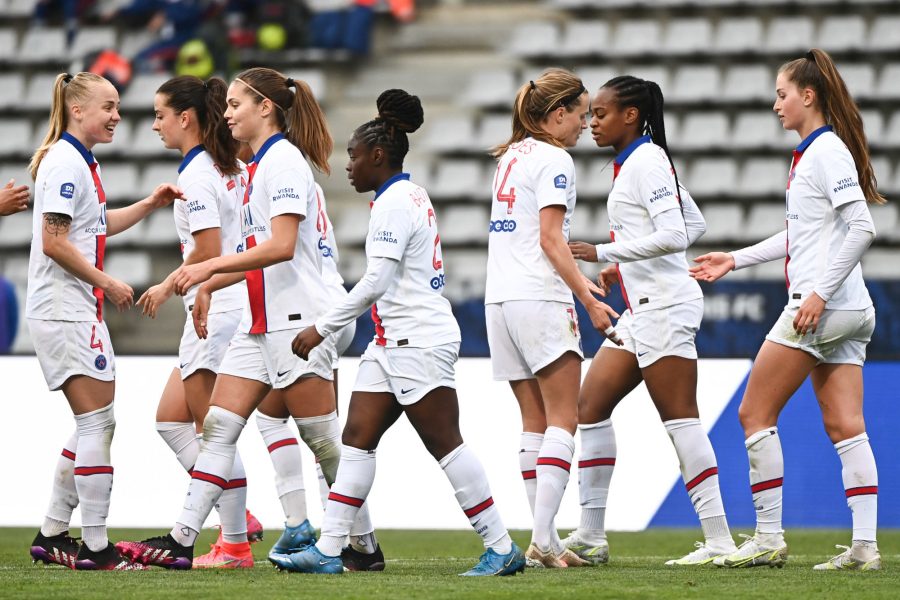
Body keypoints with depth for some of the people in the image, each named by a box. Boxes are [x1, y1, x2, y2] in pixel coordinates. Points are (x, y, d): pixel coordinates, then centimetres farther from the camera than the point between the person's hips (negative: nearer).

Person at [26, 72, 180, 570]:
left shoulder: (81, 163, 16)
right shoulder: (64, 162, -14)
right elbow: (54, 241, -20)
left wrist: (150, 204, 22)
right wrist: (106, 283, -14)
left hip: (78, 309, 10)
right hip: (63, 309, -10)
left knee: (94, 425, 13)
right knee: (98, 422, -9)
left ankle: (52, 535, 17)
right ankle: (94, 546, -8)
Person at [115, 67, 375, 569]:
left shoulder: (283, 159, -12)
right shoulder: (261, 164, 17)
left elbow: (281, 246, -22)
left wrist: (210, 267, -22)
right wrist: (209, 286, 21)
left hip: (296, 319, -10)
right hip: (261, 322, 10)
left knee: (323, 438, -4)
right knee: (219, 427, 2)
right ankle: (181, 541, -1)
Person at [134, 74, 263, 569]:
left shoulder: (195, 175, -15)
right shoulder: (233, 168, 13)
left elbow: (207, 251, -19)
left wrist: (168, 286, -6)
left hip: (216, 311, -10)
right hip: (233, 306, 10)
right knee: (170, 420, 14)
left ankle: (235, 545, 2)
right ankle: (237, 517, 12)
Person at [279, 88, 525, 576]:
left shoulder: (395, 202, -13)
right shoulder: (408, 196, 17)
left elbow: (377, 281, -20)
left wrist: (323, 328, -15)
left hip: (419, 340, -10)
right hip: (393, 342, 10)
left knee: (446, 445, -8)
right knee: (357, 436, 5)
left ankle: (502, 549, -3)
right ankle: (327, 550, 2)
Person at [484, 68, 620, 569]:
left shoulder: (512, 156, 18)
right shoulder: (554, 160, -8)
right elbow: (551, 240, -14)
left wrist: (576, 278, 34)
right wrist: (589, 301, -15)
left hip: (500, 301, 8)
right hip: (539, 301, -8)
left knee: (536, 423, 9)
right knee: (563, 420, -7)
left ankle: (546, 539, 6)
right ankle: (544, 539, -16)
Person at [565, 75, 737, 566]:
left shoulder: (645, 161, -12)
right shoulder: (638, 162, 17)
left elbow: (674, 235, -22)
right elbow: (693, 224, 24)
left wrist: (603, 253, -20)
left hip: (663, 305, -11)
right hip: (642, 308, 11)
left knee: (680, 419, -10)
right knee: (590, 405, 8)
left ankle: (719, 540, -9)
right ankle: (590, 535, 10)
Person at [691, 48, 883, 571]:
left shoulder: (827, 151, -11)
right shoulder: (811, 152, 19)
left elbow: (861, 228, -21)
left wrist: (820, 292, -23)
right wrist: (736, 260, 30)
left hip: (823, 307, -9)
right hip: (849, 312, 9)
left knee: (756, 413, -2)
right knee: (845, 428, 3)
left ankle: (769, 538, 0)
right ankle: (865, 547, -2)